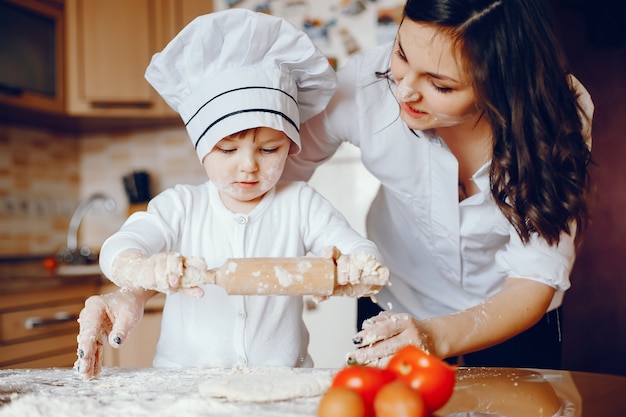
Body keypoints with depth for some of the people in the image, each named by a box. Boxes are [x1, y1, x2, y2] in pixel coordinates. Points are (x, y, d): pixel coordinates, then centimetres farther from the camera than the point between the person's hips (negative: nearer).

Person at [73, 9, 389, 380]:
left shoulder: (300, 204, 4)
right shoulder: (180, 206, 4)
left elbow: (359, 249, -4)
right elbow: (118, 249, -10)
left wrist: (354, 266, -29)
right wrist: (146, 270, -34)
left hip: (282, 380, 0)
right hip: (184, 379, 1)